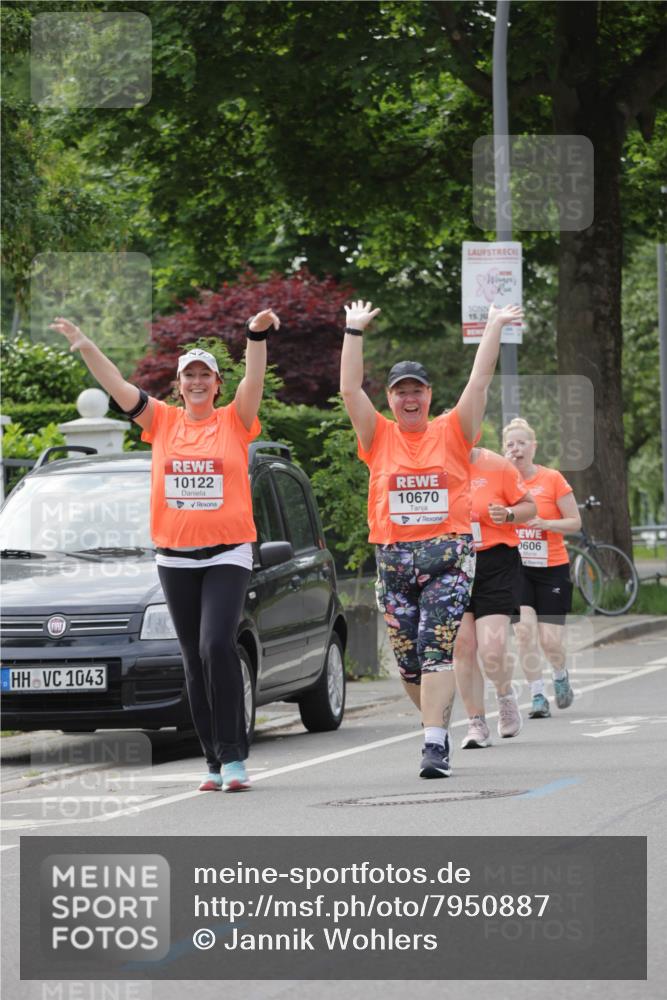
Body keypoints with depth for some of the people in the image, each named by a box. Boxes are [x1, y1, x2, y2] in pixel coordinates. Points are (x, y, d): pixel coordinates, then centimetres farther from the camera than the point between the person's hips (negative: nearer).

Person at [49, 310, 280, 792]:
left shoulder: (234, 421, 1)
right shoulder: (163, 421, 8)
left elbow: (255, 381, -14)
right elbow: (118, 386, 2)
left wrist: (257, 336, -30)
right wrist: (86, 347, -10)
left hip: (227, 554, -4)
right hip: (175, 558, 4)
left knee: (217, 646, -19)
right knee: (195, 660, 6)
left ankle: (234, 756, -17)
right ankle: (215, 763, 12)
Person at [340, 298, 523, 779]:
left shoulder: (451, 432, 6)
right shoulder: (380, 437, 9)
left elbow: (480, 382, 3)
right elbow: (351, 388, 4)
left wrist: (495, 327, 2)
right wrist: (355, 331, 4)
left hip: (448, 554, -3)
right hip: (393, 556, 3)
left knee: (436, 650, -13)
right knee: (408, 662, 6)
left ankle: (435, 746, -18)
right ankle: (439, 726, 26)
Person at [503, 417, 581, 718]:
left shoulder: (552, 479, -4)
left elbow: (575, 522, -3)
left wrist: (544, 523, -19)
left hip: (551, 568, -2)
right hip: (516, 568, 2)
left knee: (550, 640, -3)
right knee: (524, 631, -14)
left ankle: (561, 676, 30)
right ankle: (538, 696, -5)